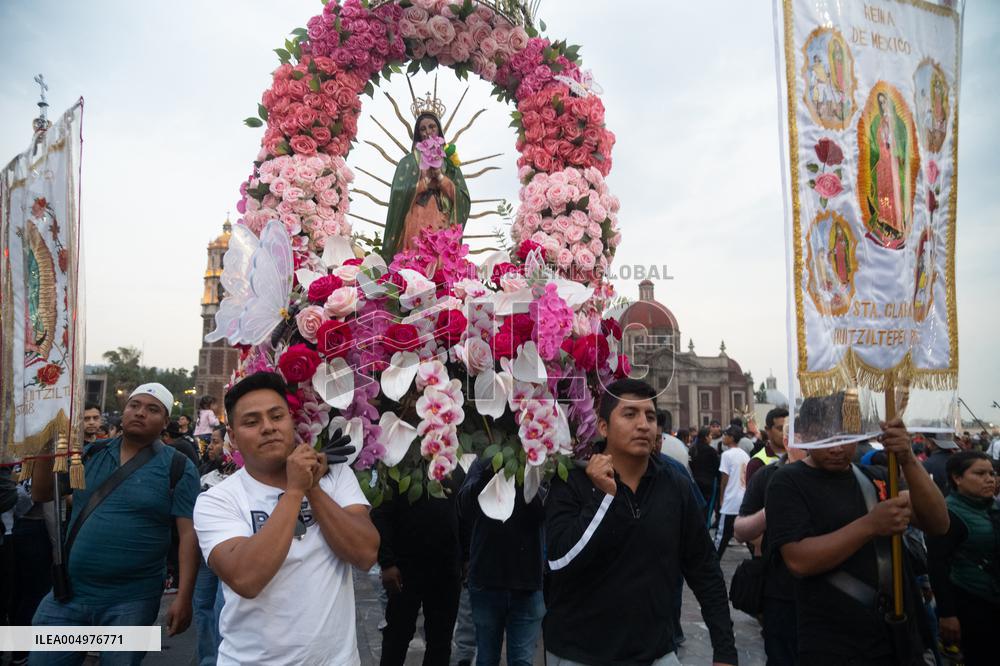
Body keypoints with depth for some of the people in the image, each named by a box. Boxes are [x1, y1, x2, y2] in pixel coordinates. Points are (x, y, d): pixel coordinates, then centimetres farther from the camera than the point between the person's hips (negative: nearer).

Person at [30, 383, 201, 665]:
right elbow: (40, 494, 10)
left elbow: (188, 533, -11)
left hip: (131, 601, -3)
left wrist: (183, 597, -17)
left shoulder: (177, 467, -8)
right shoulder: (91, 454, 6)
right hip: (68, 592, 4)